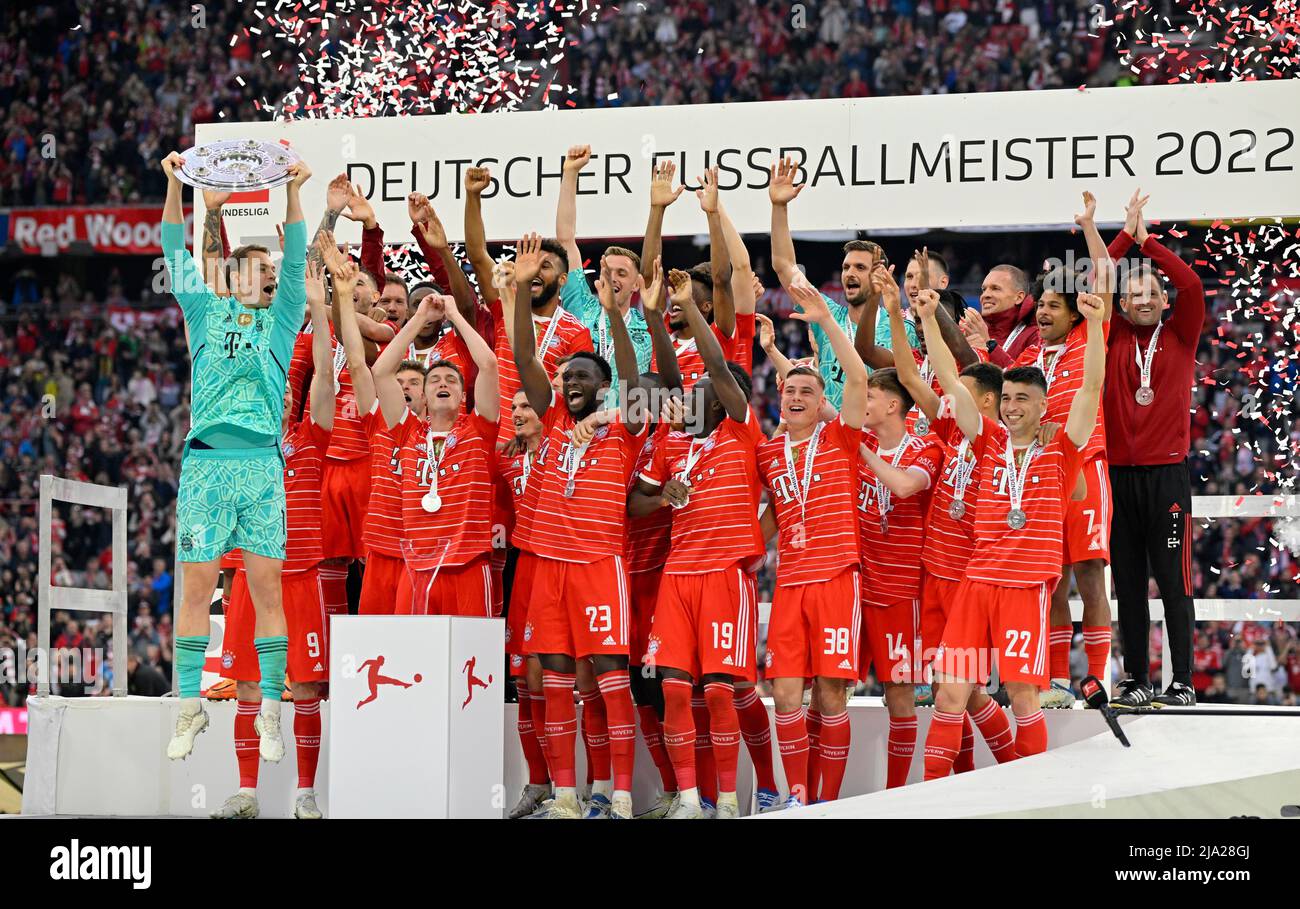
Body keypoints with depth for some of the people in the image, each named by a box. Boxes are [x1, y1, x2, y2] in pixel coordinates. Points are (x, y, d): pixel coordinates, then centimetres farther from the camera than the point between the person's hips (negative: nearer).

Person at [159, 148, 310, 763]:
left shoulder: (280, 320, 14)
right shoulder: (207, 312, 14)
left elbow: (296, 261, 3)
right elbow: (175, 255, 6)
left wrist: (292, 194, -7)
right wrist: (175, 185, -3)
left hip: (262, 463, 1)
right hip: (206, 461, -1)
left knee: (267, 585, -2)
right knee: (198, 585, -2)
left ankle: (270, 712, 0)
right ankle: (190, 708, 3)